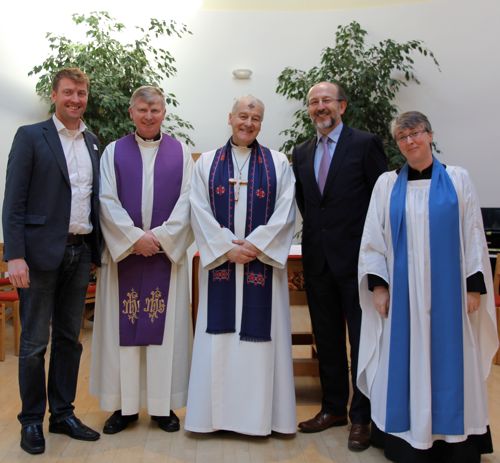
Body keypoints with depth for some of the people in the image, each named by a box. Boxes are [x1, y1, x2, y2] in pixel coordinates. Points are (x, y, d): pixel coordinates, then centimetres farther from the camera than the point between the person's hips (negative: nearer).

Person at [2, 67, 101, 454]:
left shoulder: (93, 142, 13)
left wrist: (97, 248, 6)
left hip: (80, 252, 5)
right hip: (42, 252, -5)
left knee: (69, 338, 13)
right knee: (34, 342, 4)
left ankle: (63, 414, 26)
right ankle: (32, 420, 20)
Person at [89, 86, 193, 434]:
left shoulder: (181, 153, 7)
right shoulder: (113, 152, 7)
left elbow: (186, 201, 0)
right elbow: (107, 201, -1)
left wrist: (160, 237, -11)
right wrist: (135, 237, -12)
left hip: (167, 253, 0)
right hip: (124, 252, 1)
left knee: (166, 326, 3)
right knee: (123, 327, 4)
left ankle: (163, 405, 14)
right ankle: (125, 405, 16)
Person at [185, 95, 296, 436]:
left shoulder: (279, 164, 6)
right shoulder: (207, 163, 8)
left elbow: (285, 213, -2)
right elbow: (200, 211, 0)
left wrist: (254, 246, -12)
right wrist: (228, 248, -10)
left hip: (263, 263, 0)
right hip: (219, 262, 1)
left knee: (261, 333, 2)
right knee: (219, 336, 4)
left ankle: (260, 412, 13)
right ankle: (217, 411, 15)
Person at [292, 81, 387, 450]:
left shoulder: (365, 144, -4)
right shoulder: (301, 153, 12)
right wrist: (316, 233, 9)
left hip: (356, 258, -5)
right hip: (317, 259, 6)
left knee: (362, 340, 4)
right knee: (327, 339, 14)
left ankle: (362, 417, 18)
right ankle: (334, 408, 29)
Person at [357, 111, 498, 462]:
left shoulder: (457, 179, 3)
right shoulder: (387, 184, 5)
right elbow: (373, 239, 4)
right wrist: (378, 286, -3)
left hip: (448, 291, 0)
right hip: (403, 292, 1)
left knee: (450, 362, 6)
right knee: (405, 364, 6)